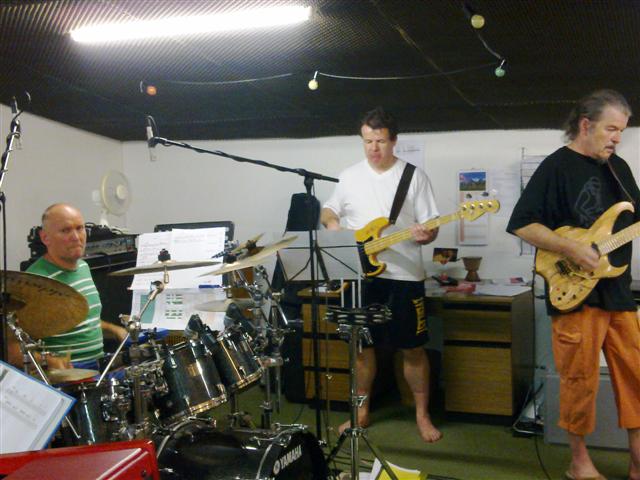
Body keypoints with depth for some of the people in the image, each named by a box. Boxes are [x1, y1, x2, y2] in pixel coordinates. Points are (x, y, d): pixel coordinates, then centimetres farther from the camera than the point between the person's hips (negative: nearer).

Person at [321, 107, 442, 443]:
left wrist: (424, 234, -26)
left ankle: (422, 416, 20)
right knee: (362, 345, 11)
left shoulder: (414, 176, -2)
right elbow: (327, 210, 17)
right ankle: (362, 411, 27)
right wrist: (332, 222, -6)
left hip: (404, 275, -2)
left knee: (413, 349, 4)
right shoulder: (349, 176, 6)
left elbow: (431, 228, -3)